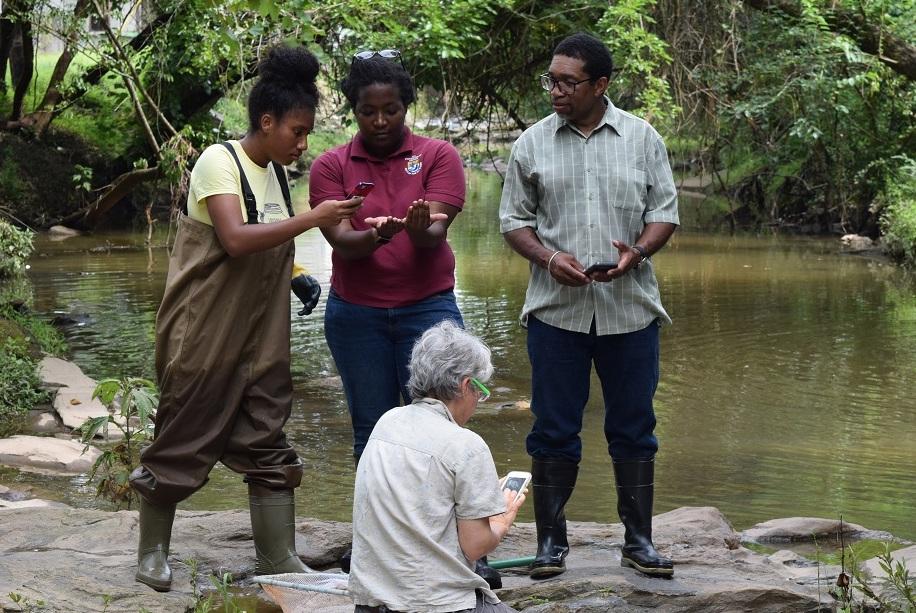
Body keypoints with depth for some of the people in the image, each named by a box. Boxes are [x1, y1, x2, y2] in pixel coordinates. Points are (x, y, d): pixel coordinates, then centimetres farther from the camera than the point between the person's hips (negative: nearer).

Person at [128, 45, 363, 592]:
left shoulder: (276, 172, 9)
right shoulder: (220, 162, -13)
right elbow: (235, 240, -27)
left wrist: (297, 277, 2)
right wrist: (313, 219, -28)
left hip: (261, 336, 7)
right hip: (205, 336, -7)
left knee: (269, 445, 5)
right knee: (182, 442, 3)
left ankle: (280, 561, 8)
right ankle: (152, 553, 18)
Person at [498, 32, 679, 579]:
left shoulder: (642, 138, 4)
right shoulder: (533, 143, 5)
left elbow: (665, 212, 6)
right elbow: (514, 219, 8)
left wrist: (636, 252, -14)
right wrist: (549, 257, -11)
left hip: (630, 306, 0)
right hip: (555, 308, 0)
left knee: (634, 429, 6)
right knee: (554, 430, 3)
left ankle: (639, 540, 16)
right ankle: (552, 541, 13)